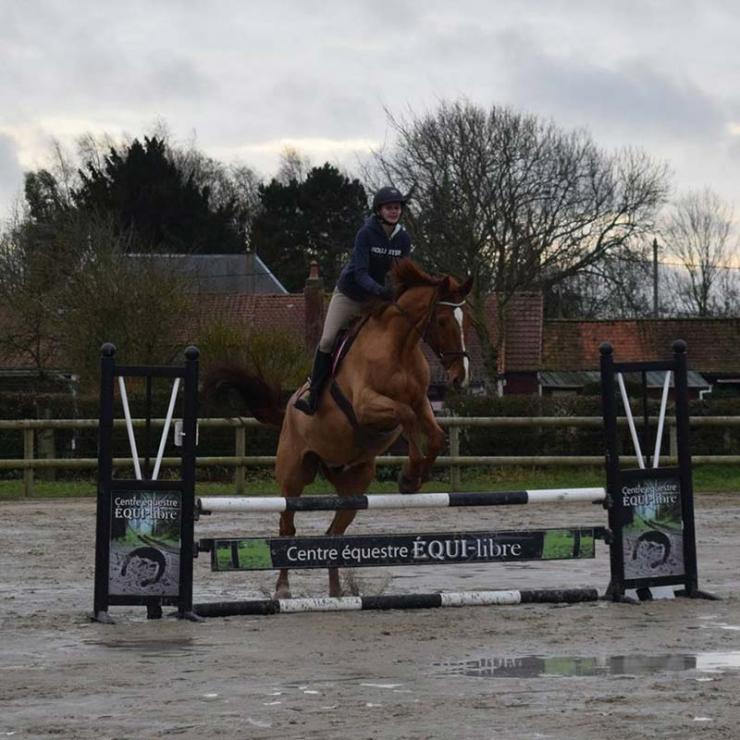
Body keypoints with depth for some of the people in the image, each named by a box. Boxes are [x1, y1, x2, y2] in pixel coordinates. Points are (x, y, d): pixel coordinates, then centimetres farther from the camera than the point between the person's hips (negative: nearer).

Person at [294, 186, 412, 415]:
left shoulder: (404, 239, -9)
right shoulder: (366, 233, -22)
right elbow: (360, 273, -28)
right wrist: (380, 290, -45)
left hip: (376, 300, 4)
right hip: (348, 294, -4)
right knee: (327, 340, -11)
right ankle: (313, 392, 0)